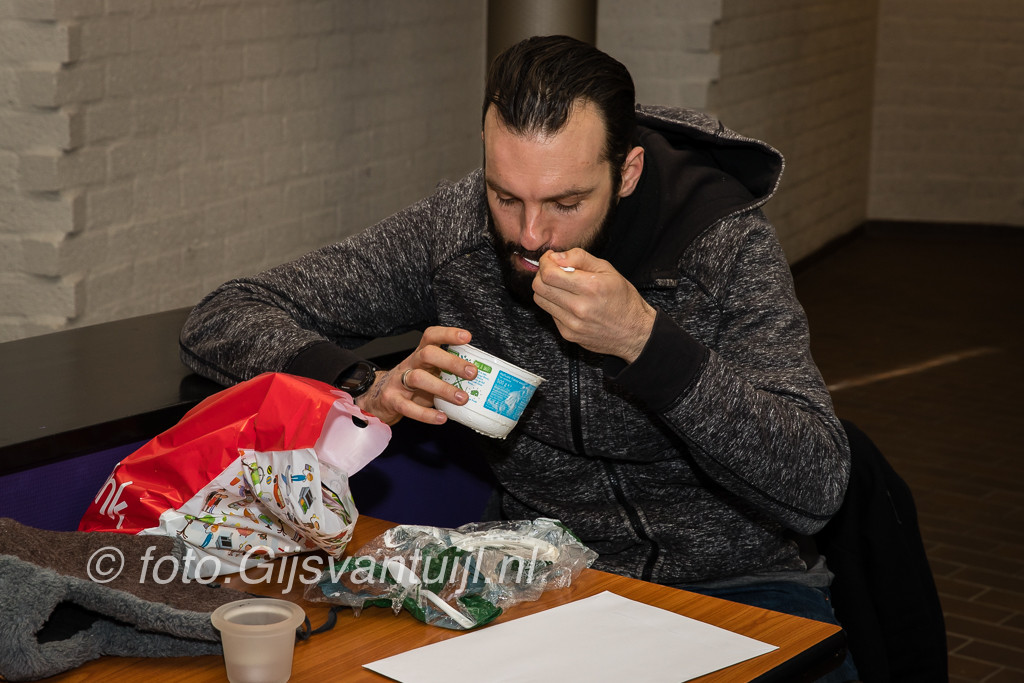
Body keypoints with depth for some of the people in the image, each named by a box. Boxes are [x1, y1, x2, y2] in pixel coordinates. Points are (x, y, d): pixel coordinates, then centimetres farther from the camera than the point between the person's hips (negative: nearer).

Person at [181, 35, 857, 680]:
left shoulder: (727, 242, -16)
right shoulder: (452, 229, -11)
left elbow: (817, 485, -25)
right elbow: (219, 322, -8)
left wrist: (643, 339, -35)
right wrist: (365, 388, -28)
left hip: (730, 582, -1)